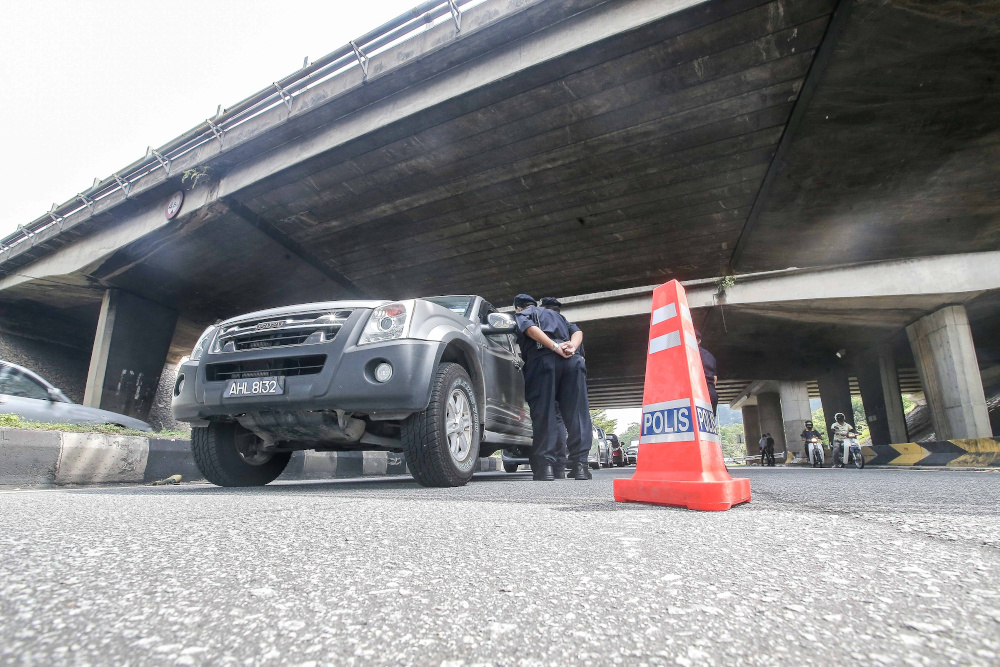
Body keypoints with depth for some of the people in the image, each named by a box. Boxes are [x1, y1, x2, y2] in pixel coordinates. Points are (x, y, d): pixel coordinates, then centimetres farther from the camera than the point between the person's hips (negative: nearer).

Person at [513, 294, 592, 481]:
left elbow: (531, 329, -1)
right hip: (572, 361, 4)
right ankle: (580, 463, -5)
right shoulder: (556, 315, 38)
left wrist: (555, 347, -9)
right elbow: (577, 331, 21)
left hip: (542, 359, -4)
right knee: (577, 413, 1)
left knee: (544, 413, -5)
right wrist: (572, 347, 3)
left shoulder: (521, 315, 22)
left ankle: (545, 465, -9)